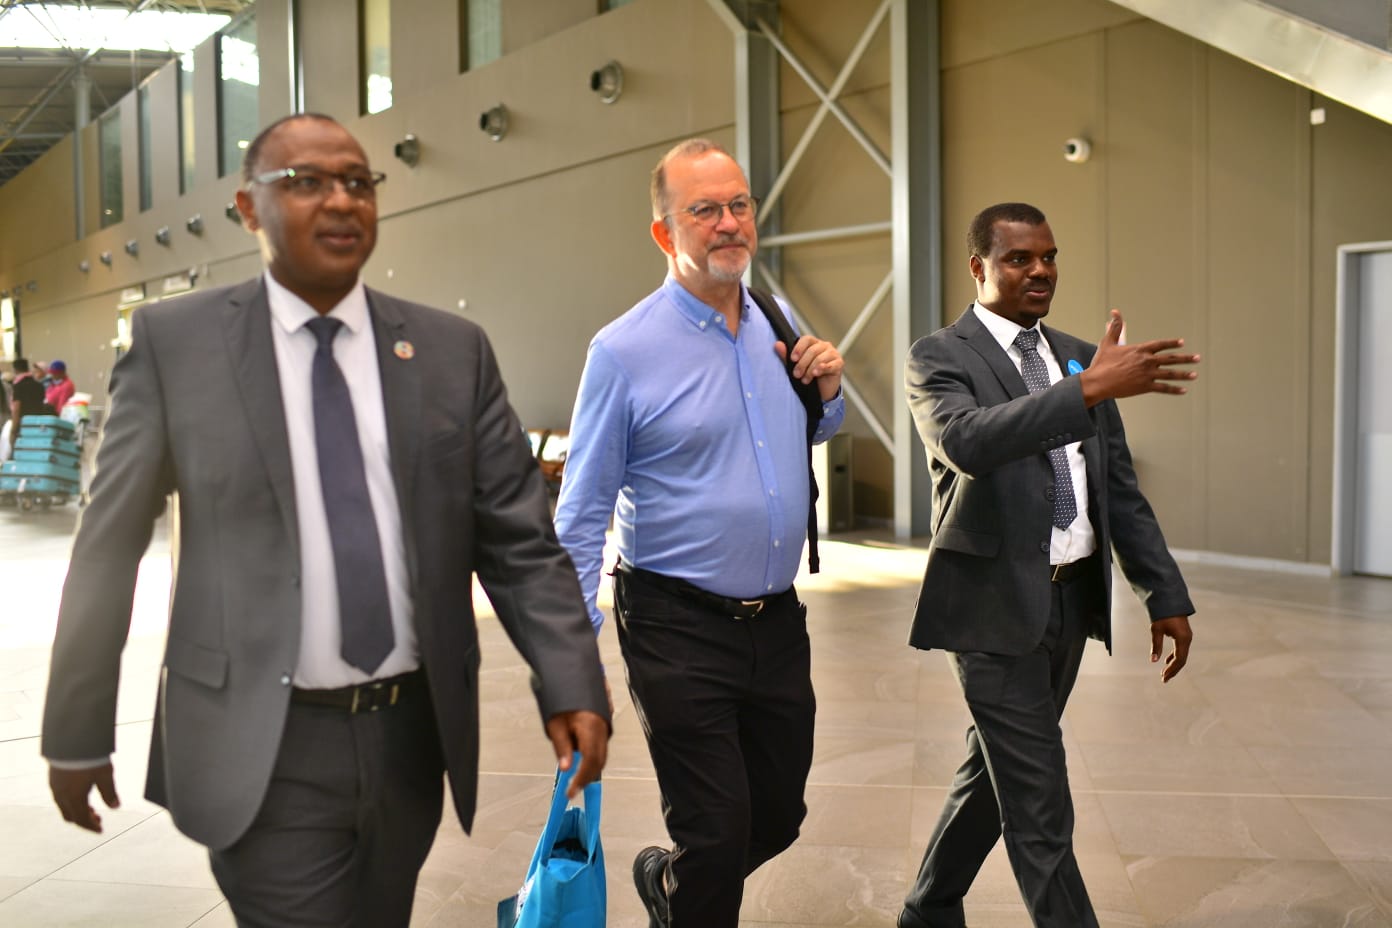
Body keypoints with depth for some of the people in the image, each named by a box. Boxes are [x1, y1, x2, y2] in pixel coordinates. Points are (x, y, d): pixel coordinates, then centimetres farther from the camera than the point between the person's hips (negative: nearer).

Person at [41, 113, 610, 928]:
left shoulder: (453, 349, 1)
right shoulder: (176, 341, -4)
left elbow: (518, 539, -1)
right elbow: (108, 551, 0)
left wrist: (571, 687, -11)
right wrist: (78, 733, 3)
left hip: (412, 736, 3)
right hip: (265, 750, -3)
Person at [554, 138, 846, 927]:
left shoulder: (780, 327, 5)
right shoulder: (624, 350, -12)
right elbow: (583, 514, -9)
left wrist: (829, 388, -1)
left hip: (778, 621, 6)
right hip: (680, 628, -6)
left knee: (779, 819, 19)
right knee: (716, 839, 2)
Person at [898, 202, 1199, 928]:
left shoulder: (1080, 357, 11)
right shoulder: (938, 357, -7)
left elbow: (1120, 488, 13)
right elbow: (966, 443, -29)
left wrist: (1166, 594, 8)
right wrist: (1091, 388, -36)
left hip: (1072, 600, 7)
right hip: (998, 605, -7)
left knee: (996, 774, 18)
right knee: (1040, 810, -2)